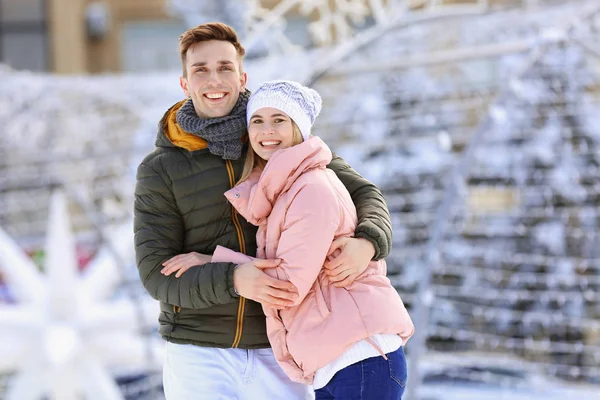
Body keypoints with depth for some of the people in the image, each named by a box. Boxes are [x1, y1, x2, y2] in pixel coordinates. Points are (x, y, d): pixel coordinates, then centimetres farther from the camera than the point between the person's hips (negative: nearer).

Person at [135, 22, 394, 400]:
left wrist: (367, 242, -18)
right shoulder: (160, 170, -2)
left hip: (277, 353, 2)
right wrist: (233, 280, -26)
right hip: (199, 352, -1)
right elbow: (157, 274, -7)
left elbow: (363, 193, 6)